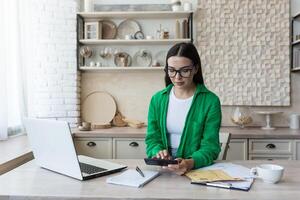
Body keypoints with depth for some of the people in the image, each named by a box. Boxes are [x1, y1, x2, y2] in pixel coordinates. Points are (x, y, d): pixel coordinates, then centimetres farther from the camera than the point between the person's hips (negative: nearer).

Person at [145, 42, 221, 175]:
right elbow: (152, 138, 7)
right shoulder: (158, 99, 5)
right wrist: (158, 152, -15)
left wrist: (190, 163, -28)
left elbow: (210, 146, -9)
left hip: (197, 169, -2)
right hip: (162, 169, 3)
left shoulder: (210, 101, -5)